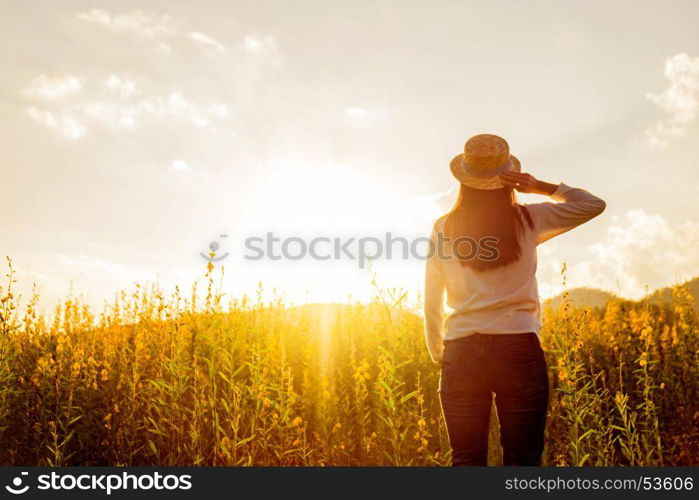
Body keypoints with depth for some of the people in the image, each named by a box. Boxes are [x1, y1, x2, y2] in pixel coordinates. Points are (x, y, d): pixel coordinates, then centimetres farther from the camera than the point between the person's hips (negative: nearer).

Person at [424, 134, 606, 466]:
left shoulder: (443, 229, 5)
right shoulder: (528, 221, 2)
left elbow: (431, 305, 9)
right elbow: (594, 204, 16)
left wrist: (439, 357, 21)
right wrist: (540, 187, 7)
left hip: (460, 352, 1)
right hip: (519, 349, -1)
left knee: (466, 462, 7)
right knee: (522, 462, 5)